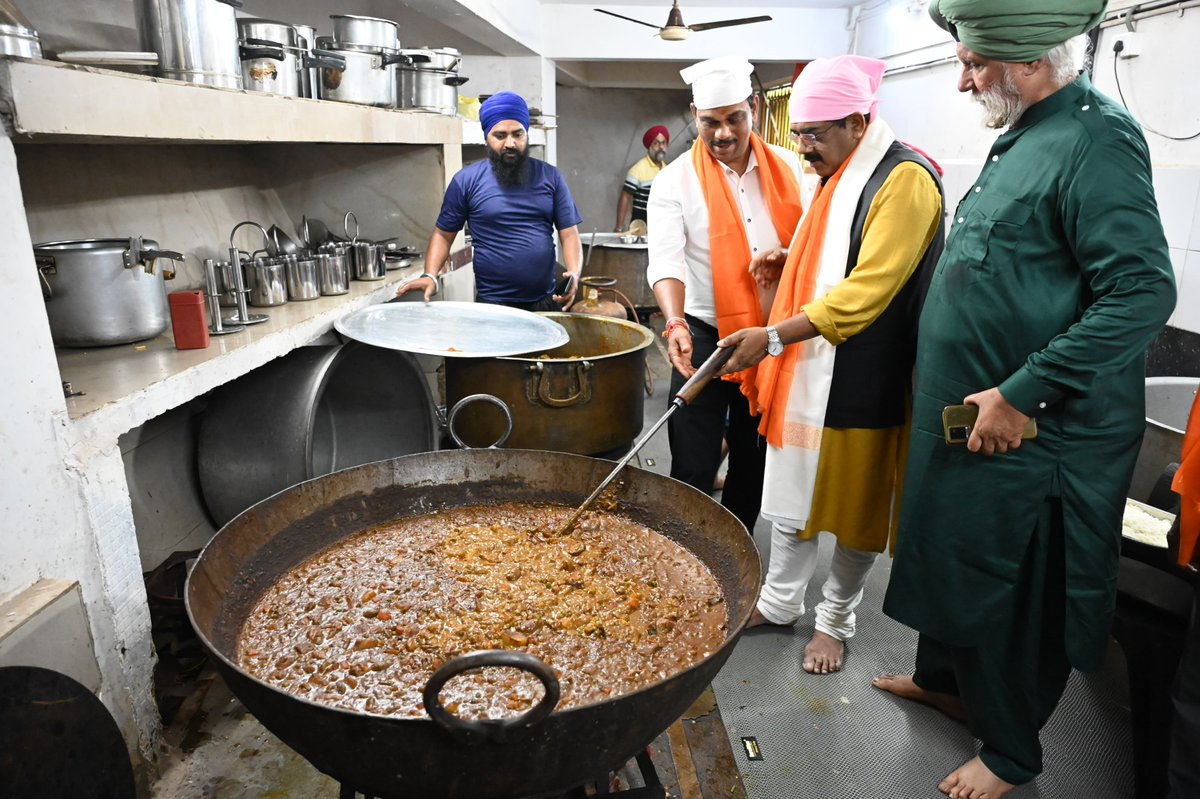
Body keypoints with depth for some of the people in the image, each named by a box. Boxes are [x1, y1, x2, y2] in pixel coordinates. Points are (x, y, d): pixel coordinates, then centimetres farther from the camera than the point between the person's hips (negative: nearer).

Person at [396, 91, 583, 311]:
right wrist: (430, 276, -13)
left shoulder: (549, 176, 4)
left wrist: (574, 274, -15)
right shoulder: (467, 180, -2)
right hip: (492, 305, -2)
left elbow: (569, 233, 3)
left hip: (547, 301, 2)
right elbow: (443, 233, 4)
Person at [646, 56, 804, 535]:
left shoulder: (789, 168, 5)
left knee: (754, 459, 16)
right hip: (705, 337, -4)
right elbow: (665, 260, -19)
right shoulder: (675, 182, -7)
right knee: (693, 469, -5)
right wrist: (675, 323, -36)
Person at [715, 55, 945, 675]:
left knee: (852, 504, 7)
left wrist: (774, 337, -27)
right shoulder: (835, 176, 14)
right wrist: (788, 262, 8)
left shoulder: (904, 179, -15)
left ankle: (835, 620, 27)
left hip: (862, 380, -8)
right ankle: (780, 601, 31)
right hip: (807, 366, 8)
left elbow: (868, 288, -24)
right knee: (793, 487, 14)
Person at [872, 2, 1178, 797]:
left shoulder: (1096, 140, -18)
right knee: (950, 554, 22)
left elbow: (1144, 291, -25)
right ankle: (944, 678, 45)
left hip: (1029, 434, -9)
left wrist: (1021, 393, -25)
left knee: (1013, 593, 7)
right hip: (966, 415, 9)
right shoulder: (1023, 137, 11)